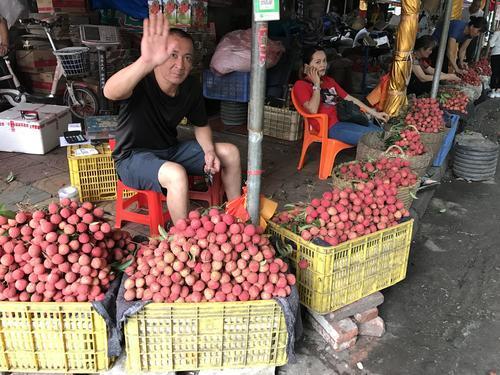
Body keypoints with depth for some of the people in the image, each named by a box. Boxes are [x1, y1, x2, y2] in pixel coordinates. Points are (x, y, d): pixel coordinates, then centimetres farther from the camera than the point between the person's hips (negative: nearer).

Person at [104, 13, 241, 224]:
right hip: (134, 157, -7)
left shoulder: (191, 87, -7)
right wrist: (146, 62, -69)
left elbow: (201, 125, 9)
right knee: (176, 174, -37)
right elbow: (110, 93, -51)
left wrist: (209, 151, -11)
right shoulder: (141, 82, -27)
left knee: (230, 153, 2)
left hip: (170, 150, 7)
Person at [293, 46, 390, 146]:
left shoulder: (329, 80, 25)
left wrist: (374, 113, 15)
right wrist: (316, 84, -8)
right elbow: (313, 110, -16)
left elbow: (350, 99, 22)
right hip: (331, 126, -7)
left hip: (347, 119, 7)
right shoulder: (300, 85, 1)